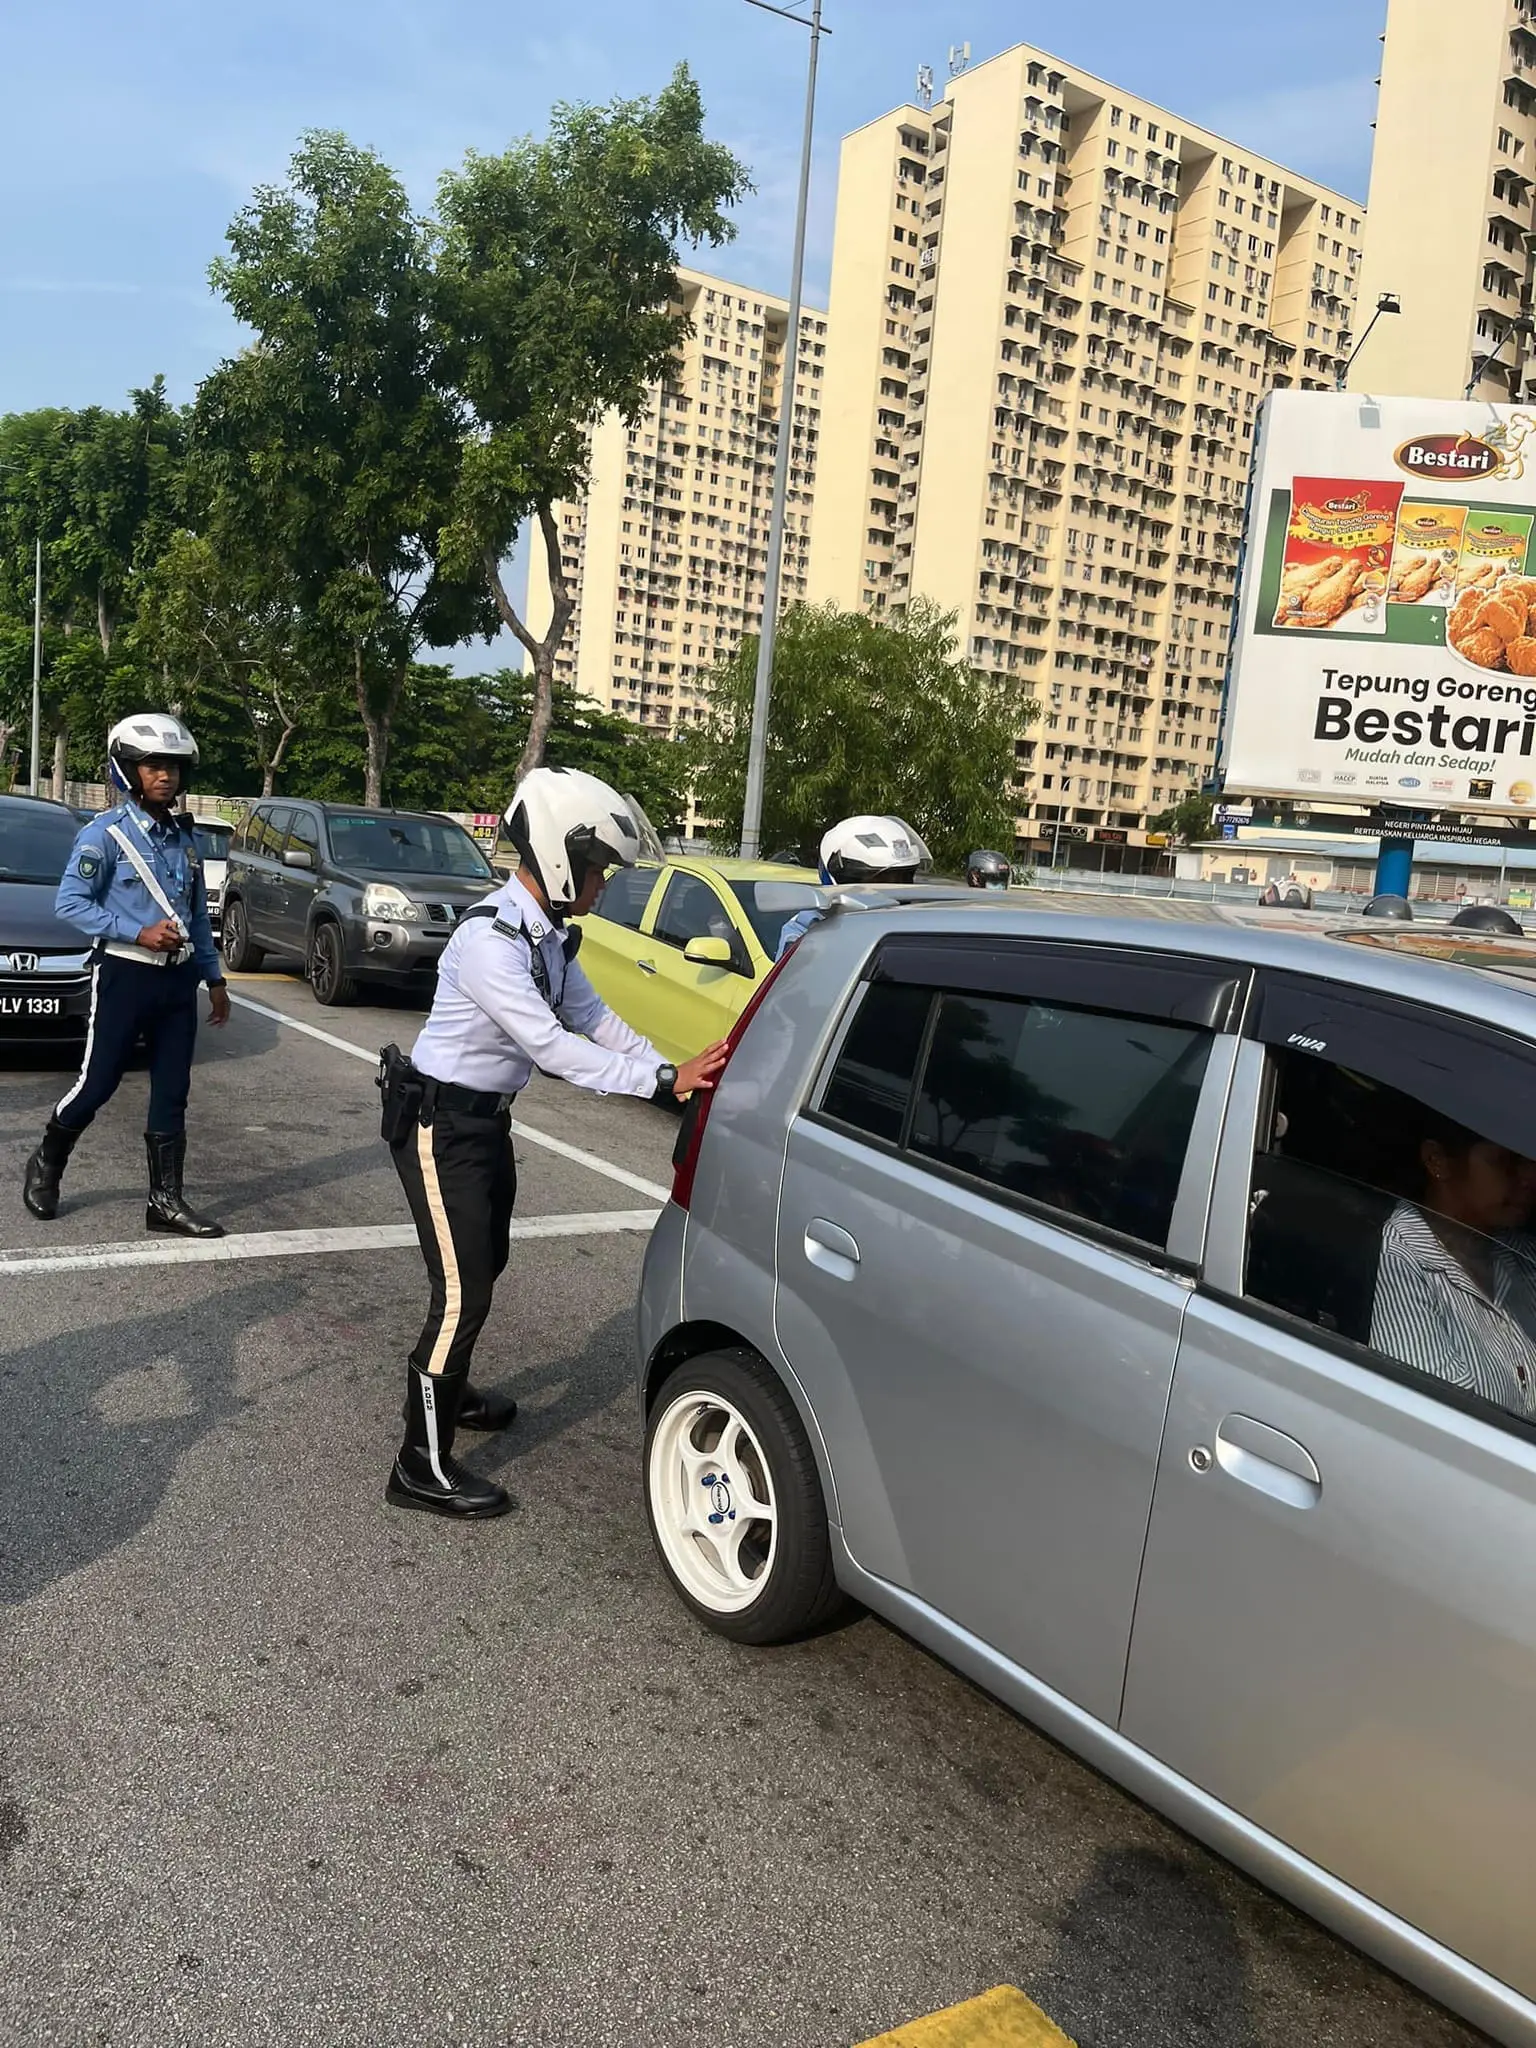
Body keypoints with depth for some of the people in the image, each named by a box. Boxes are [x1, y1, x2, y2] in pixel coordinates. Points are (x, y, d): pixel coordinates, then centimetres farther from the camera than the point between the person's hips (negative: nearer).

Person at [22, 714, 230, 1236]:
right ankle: (45, 1165, 26)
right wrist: (138, 932, -20)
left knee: (171, 1094, 5)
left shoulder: (184, 838, 11)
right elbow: (69, 903, -13)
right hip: (124, 974, -6)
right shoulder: (105, 833, -8)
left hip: (178, 978, 6)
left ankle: (166, 1200, 11)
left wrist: (215, 978, 15)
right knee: (97, 1085, 1)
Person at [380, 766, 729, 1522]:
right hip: (438, 1123, -10)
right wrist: (662, 1081, -34)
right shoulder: (490, 939, -28)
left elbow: (592, 1017, 4)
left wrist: (673, 1070, -9)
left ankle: (448, 1392, 44)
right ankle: (422, 1467, 3)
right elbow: (550, 1045, -33)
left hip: (485, 1117, 10)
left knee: (485, 1264, 22)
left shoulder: (547, 932, 2)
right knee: (461, 1290, -8)